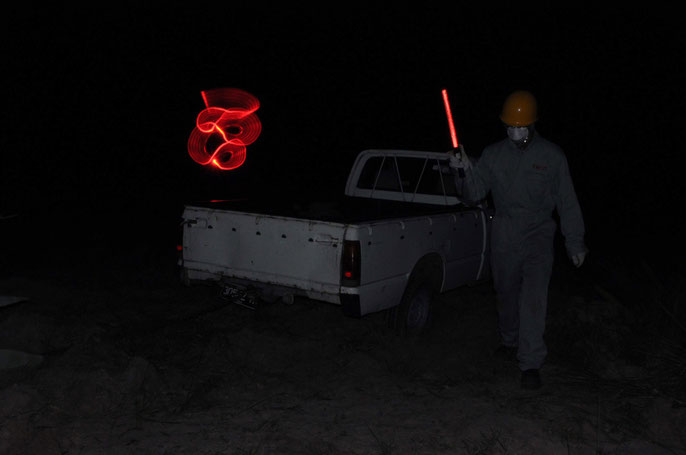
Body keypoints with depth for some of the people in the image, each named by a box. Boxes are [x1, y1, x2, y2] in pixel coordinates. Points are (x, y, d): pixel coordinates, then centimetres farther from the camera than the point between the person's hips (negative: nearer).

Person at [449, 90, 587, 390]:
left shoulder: (552, 156, -2)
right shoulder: (493, 155, 3)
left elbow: (567, 202, 3)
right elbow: (474, 195, 1)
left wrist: (575, 242, 4)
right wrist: (463, 172, -18)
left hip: (538, 236, -3)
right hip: (503, 238, 3)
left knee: (534, 298, -15)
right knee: (507, 295, 16)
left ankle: (531, 364, -11)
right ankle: (510, 343, 40)